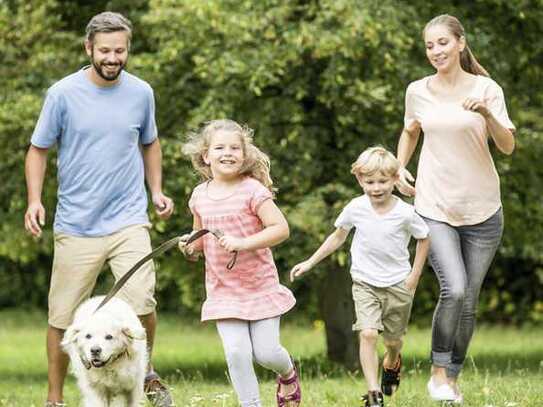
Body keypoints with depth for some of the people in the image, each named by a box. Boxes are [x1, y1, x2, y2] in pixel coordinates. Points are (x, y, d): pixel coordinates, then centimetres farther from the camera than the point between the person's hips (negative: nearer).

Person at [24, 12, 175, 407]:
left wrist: (156, 191, 8)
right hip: (76, 226, -1)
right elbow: (38, 150, 4)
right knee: (63, 318, 5)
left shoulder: (141, 93, 3)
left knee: (142, 304, -17)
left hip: (129, 221, 1)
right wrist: (34, 200, -10)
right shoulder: (63, 94, -5)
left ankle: (146, 372, 11)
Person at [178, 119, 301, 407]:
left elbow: (280, 229, -18)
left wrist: (242, 243, -27)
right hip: (222, 290, 3)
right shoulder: (199, 195, 3)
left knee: (266, 353, -1)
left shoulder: (252, 190, -13)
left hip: (260, 285, -3)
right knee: (237, 353, -8)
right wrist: (191, 246, -3)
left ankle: (288, 373, 34)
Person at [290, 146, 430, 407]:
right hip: (365, 283, 0)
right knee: (368, 334, -19)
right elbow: (337, 238, 7)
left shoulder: (405, 213, -14)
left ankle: (391, 365, 51)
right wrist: (310, 263, 7)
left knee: (393, 340, 14)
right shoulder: (356, 208, -9)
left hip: (397, 284, 0)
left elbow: (423, 239, 3)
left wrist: (414, 276, 0)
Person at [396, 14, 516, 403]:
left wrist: (486, 112, -28)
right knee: (454, 291, -19)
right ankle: (438, 371, -3)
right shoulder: (418, 91, 2)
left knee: (469, 302, 4)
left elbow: (508, 146, -11)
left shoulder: (486, 88, -4)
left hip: (482, 210, 0)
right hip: (435, 208, 0)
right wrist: (399, 168, 6)